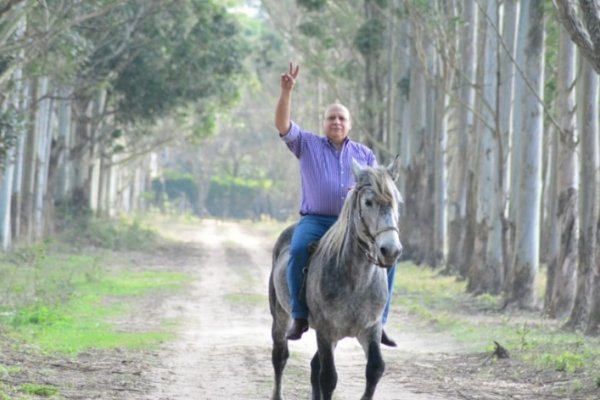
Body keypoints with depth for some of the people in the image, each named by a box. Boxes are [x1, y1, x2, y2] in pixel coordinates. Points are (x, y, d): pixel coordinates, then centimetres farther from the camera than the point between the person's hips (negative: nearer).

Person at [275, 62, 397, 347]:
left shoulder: (365, 154, 17)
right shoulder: (307, 145, 11)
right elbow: (282, 124, -2)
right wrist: (287, 91, -14)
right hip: (315, 220, -2)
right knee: (298, 250, -33)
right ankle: (300, 317, -22)